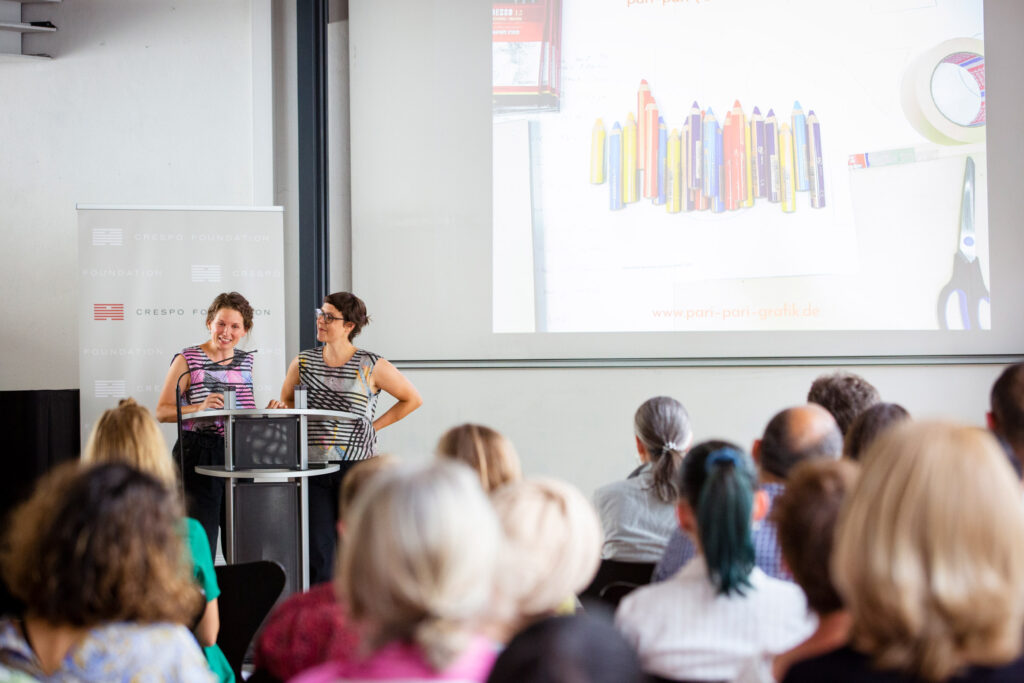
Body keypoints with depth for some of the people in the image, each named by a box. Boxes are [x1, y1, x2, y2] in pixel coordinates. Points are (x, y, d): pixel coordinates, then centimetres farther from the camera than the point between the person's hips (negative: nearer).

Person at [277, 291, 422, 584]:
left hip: (357, 464, -2)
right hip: (314, 466, 2)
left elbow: (412, 399, 10)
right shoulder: (303, 362, 8)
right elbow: (286, 401, 24)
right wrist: (283, 409, 0)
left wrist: (374, 426, 4)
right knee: (319, 547, -1)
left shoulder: (372, 367, -1)